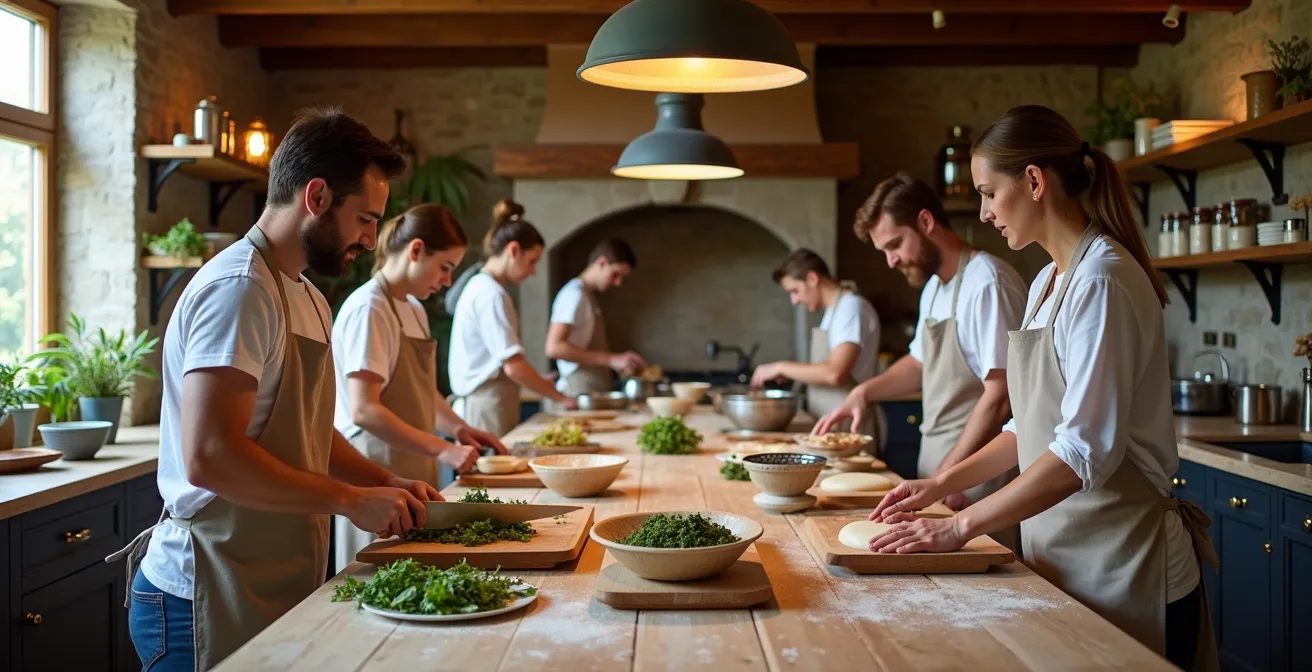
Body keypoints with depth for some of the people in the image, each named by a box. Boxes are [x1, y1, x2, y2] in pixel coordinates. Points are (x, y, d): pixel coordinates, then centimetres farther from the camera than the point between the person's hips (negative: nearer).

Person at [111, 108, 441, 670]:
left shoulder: (307, 299, 15)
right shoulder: (240, 288, -17)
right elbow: (209, 456, -25)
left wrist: (386, 483, 7)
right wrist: (350, 500, -19)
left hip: (277, 591, 9)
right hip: (211, 600, -9)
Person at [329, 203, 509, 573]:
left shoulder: (414, 308, 12)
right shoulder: (369, 308, -15)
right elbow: (363, 411, -22)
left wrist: (459, 428, 6)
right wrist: (441, 449, -23)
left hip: (414, 475, 9)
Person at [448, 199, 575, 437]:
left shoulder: (478, 287, 15)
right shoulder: (491, 294, -13)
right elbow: (513, 365, -18)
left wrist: (538, 381, 15)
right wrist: (559, 397, -8)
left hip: (478, 403, 9)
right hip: (488, 407, -9)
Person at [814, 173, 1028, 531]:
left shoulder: (986, 282, -17)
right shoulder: (933, 287, 12)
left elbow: (1000, 397, -20)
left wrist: (947, 476, -18)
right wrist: (866, 391, 11)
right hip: (938, 464, 8)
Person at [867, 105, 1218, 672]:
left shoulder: (1102, 280, -17)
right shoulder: (1049, 282, 10)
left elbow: (1087, 449, -24)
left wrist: (960, 526, -21)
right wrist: (942, 485, 9)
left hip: (1120, 566, -8)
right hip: (1061, 555, 8)